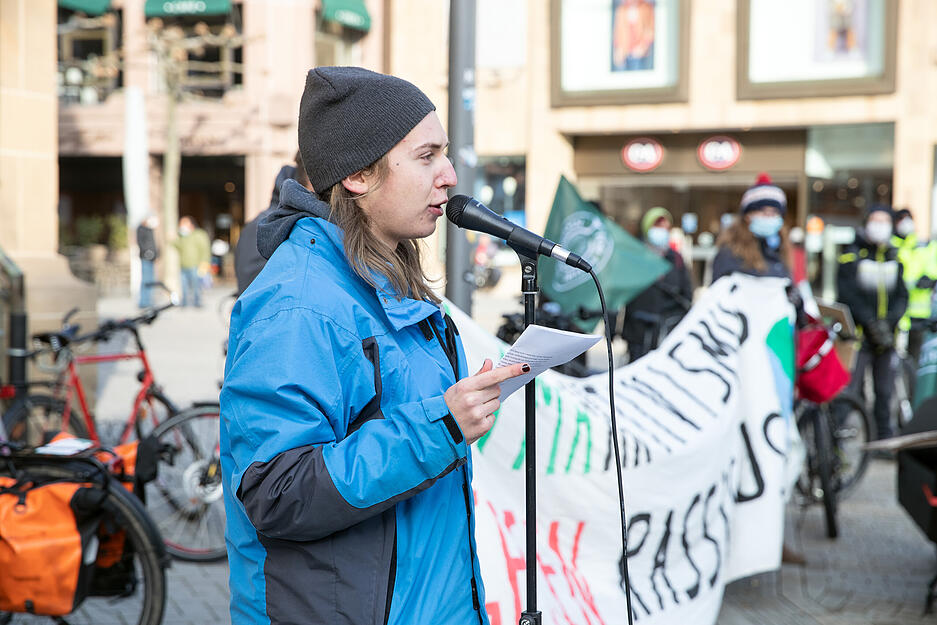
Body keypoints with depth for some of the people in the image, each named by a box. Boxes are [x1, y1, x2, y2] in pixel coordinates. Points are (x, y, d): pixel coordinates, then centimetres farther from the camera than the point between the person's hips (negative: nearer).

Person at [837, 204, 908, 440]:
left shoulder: (894, 257, 13)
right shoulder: (852, 255, -2)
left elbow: (902, 295, 9)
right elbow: (848, 295, -9)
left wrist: (889, 321, -9)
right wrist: (871, 323, -17)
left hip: (887, 338, 4)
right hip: (858, 334, -4)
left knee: (884, 391, 9)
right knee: (851, 391, -8)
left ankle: (884, 436, 19)